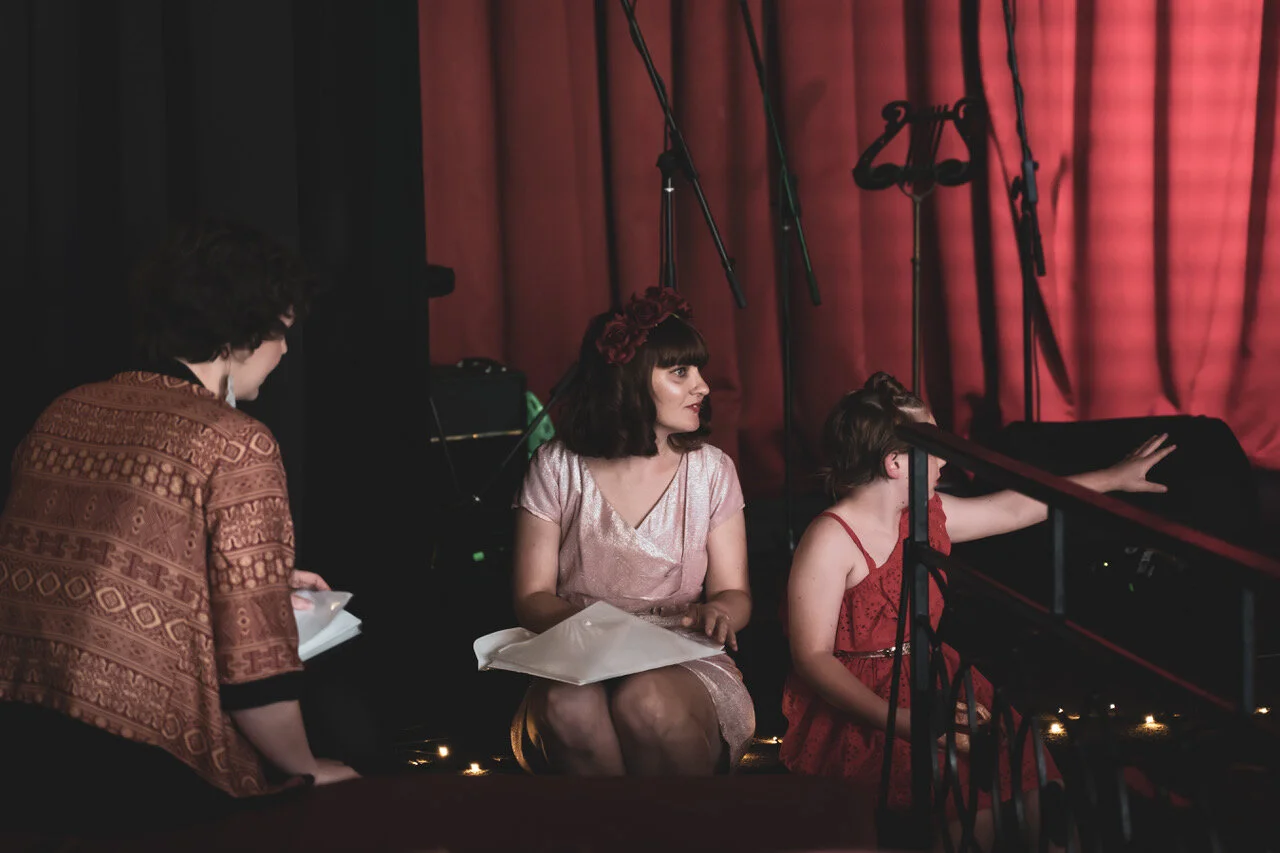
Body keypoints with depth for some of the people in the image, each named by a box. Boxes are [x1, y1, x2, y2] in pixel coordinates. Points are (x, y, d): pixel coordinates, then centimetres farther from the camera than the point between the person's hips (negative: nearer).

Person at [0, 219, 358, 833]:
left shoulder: (62, 414, 11)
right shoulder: (238, 448, -11)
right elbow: (255, 669, -14)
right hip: (153, 770, -8)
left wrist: (263, 578, 33)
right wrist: (306, 771, 5)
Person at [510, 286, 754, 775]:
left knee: (646, 700, -36)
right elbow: (532, 597, 2)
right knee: (569, 707, -37)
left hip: (684, 664, 1)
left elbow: (734, 592, 8)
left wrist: (718, 611, -18)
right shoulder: (557, 468, 2)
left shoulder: (711, 470, 6)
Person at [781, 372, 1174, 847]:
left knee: (1034, 782, -18)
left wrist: (1112, 479, 34)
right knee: (978, 805, -30)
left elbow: (1014, 509, 26)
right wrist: (904, 721, -30)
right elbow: (813, 658, -18)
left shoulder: (927, 517, 10)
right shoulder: (831, 540, -14)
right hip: (856, 713, -7)